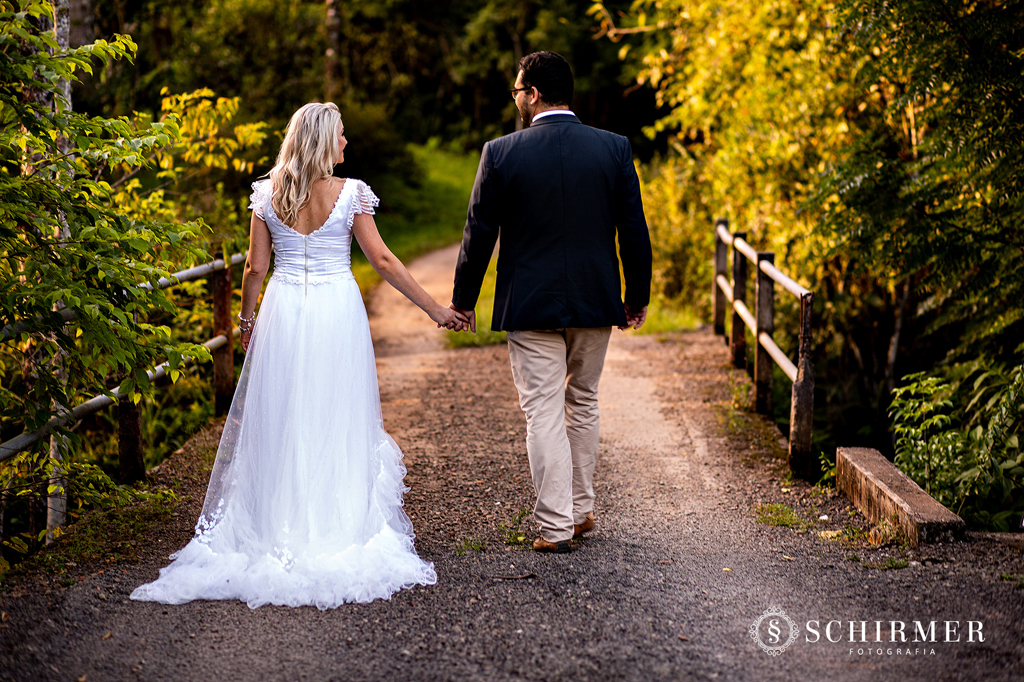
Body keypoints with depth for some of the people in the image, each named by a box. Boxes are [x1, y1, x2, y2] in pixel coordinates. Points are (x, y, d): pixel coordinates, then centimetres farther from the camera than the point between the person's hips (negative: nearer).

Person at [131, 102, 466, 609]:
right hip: (337, 313, -2)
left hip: (283, 313, 2)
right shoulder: (350, 193, -6)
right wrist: (434, 308, 1)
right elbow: (383, 261, -5)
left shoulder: (267, 195, 2)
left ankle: (278, 530, 13)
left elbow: (255, 268, 4)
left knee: (279, 421, 9)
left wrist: (246, 319, 20)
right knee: (339, 423, 5)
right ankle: (344, 527, 9)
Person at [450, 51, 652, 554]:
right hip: (595, 302, 3)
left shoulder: (501, 153, -8)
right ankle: (581, 509, 28)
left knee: (543, 413, 2)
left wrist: (463, 299, 9)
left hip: (530, 306, -3)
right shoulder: (614, 148, -2)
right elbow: (634, 231, 1)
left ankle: (555, 525, 2)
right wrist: (637, 297, 12)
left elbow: (479, 233, -3)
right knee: (583, 404, 19)